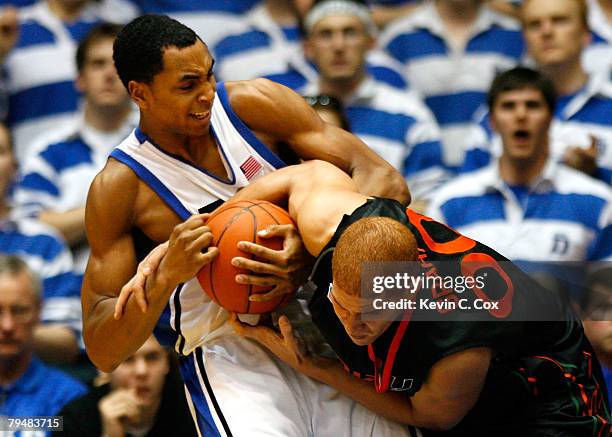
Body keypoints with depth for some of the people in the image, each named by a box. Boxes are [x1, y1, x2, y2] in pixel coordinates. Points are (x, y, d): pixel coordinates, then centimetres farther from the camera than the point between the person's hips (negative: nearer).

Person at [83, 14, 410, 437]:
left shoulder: (253, 105, -3)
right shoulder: (118, 187, -9)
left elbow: (385, 180, -8)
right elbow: (102, 351, -9)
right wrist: (166, 276, -28)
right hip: (226, 351, -3)